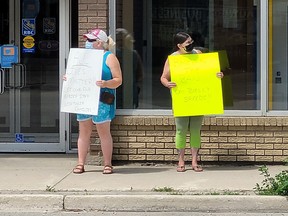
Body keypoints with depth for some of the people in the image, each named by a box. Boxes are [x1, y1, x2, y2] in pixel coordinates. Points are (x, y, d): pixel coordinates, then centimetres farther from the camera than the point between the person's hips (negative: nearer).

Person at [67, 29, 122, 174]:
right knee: (84, 132, 5)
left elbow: (118, 80, -7)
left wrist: (105, 83, -25)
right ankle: (80, 164, 7)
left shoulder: (109, 57, -1)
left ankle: (107, 164, 6)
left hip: (102, 101, -6)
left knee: (103, 132, -1)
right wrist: (69, 79, 5)